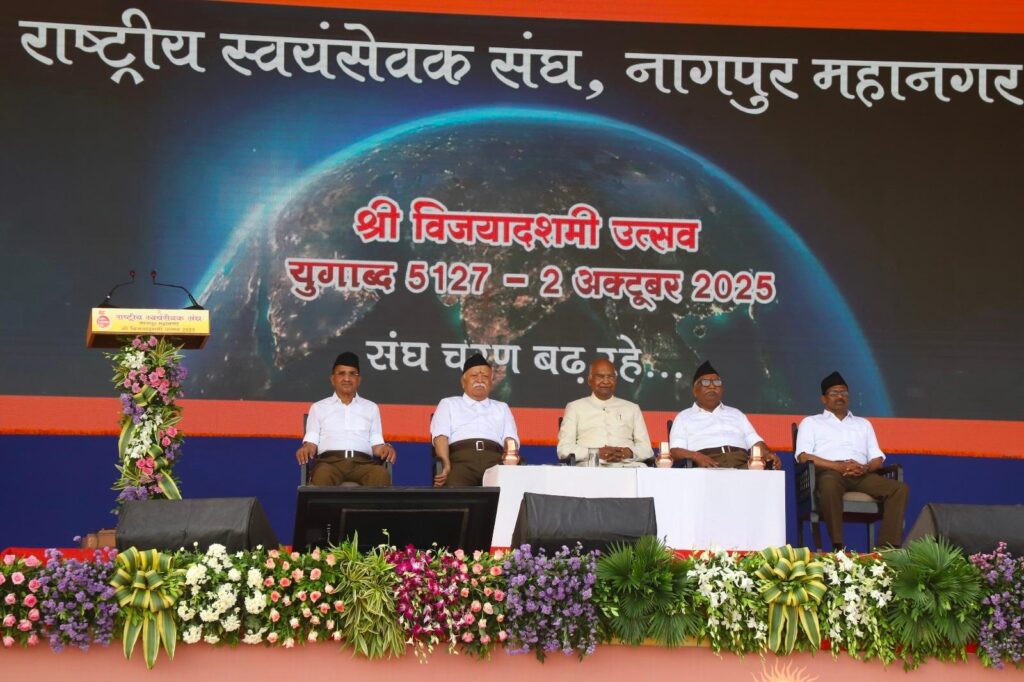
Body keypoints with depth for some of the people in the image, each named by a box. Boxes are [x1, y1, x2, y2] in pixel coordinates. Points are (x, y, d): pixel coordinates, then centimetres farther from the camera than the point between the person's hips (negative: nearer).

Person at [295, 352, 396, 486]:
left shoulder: (371, 408, 27)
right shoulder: (318, 407, 24)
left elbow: (376, 444, 19)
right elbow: (312, 442, 15)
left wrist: (385, 449, -5)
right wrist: (306, 449, -9)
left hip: (362, 462, 1)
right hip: (330, 460, -1)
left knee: (382, 475, -36)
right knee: (322, 476, -40)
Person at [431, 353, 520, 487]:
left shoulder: (502, 408, 34)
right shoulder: (448, 404, 27)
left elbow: (510, 438, 17)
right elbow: (441, 435, 9)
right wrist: (446, 464, -13)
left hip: (495, 460, 2)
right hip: (461, 458, -2)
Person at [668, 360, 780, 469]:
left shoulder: (736, 414, 34)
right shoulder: (684, 417, 23)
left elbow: (754, 441, 24)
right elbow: (675, 450, 8)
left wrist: (768, 454, 0)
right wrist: (696, 456, -14)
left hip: (742, 464, 3)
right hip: (708, 467, -3)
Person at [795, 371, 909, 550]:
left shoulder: (863, 424, 32)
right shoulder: (811, 422, 20)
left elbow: (877, 458, 20)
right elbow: (803, 456, 3)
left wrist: (865, 468, -6)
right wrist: (837, 465, -12)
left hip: (862, 474, 4)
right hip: (829, 472, -4)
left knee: (899, 489, -23)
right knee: (830, 484, -42)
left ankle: (887, 547, -31)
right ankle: (838, 546, -42)